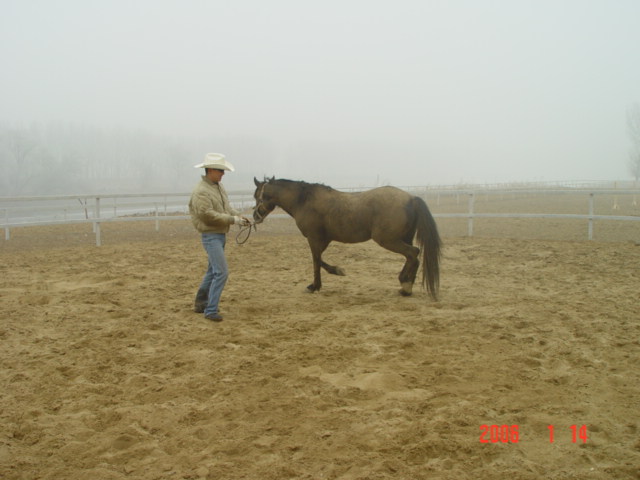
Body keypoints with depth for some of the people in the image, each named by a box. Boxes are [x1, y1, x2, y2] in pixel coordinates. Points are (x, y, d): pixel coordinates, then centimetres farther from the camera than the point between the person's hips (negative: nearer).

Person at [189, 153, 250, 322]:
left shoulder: (219, 186, 10)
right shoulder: (201, 191, -18)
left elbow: (227, 207, 17)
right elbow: (208, 215, -25)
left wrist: (238, 215, -1)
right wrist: (233, 220, -23)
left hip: (221, 235, 10)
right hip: (211, 236, -10)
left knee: (213, 271, 19)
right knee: (222, 272, -14)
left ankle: (200, 304, 32)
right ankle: (211, 310, -8)